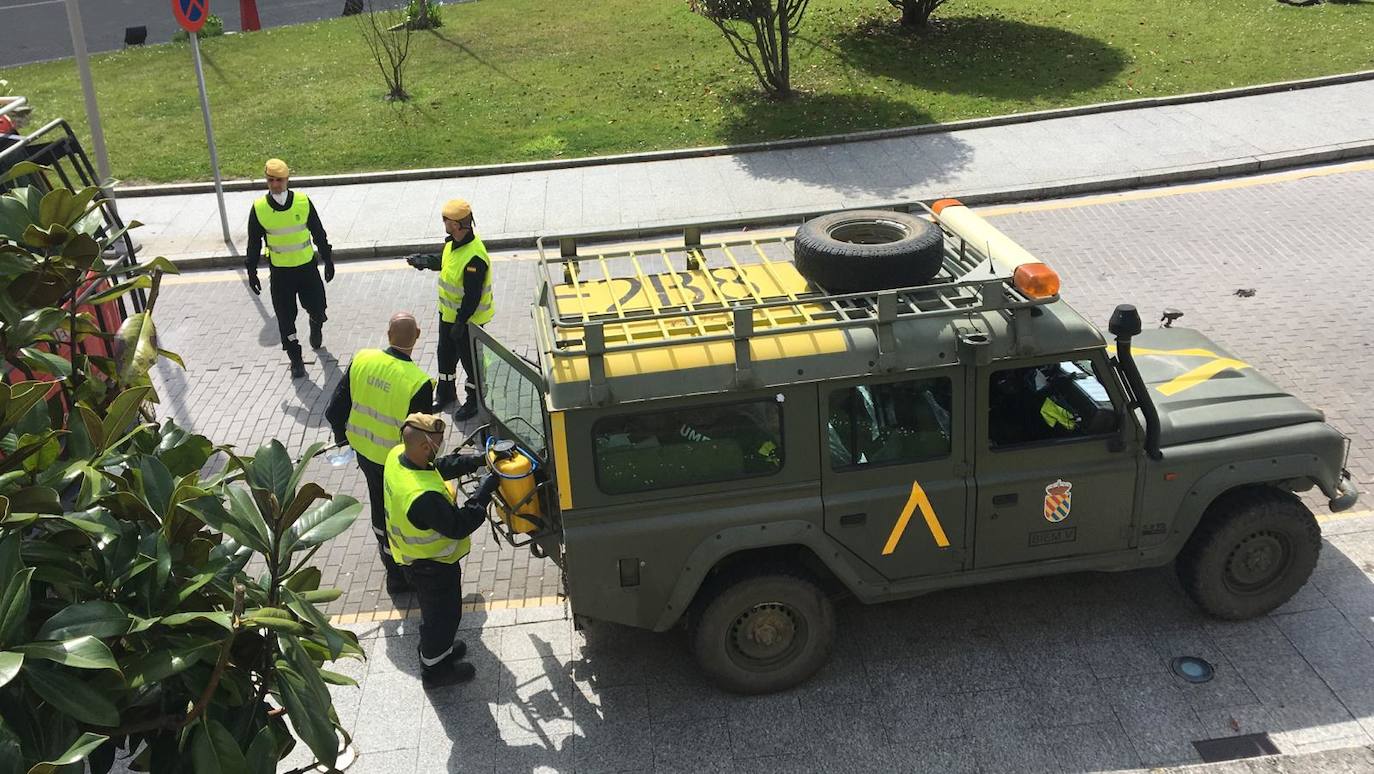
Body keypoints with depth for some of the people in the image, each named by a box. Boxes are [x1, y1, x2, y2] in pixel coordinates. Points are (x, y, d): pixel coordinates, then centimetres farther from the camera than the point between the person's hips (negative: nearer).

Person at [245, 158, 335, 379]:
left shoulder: (303, 202, -8)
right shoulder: (258, 209, -8)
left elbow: (318, 233, 3)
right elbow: (254, 243, 2)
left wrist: (328, 260, 7)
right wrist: (251, 272, 4)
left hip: (307, 267, 0)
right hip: (280, 272, 0)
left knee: (317, 308, 7)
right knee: (285, 318, 2)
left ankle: (316, 327, 45)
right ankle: (295, 359, 17)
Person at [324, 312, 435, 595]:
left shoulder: (362, 360, -15)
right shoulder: (419, 382, -30)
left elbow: (335, 409, -6)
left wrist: (341, 435, 14)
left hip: (363, 449, 5)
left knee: (379, 502, 30)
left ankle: (386, 548, 56)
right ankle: (397, 575, 35)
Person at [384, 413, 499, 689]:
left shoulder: (397, 455, -17)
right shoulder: (424, 497, -44)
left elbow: (442, 465, -1)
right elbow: (459, 526, -30)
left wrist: (479, 459, -11)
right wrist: (485, 490, -25)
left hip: (411, 553, 8)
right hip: (431, 565, -8)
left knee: (433, 608, 32)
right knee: (444, 613, 18)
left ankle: (433, 647, 56)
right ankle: (434, 669, 41)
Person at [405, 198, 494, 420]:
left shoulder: (474, 257, -33)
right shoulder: (453, 243, -4)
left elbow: (472, 296, -28)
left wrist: (460, 322, -24)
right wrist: (427, 262, 5)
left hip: (468, 318, -9)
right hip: (448, 312, 9)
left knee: (470, 359, 8)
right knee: (446, 352, 23)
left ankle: (474, 400, 27)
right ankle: (446, 392, 44)